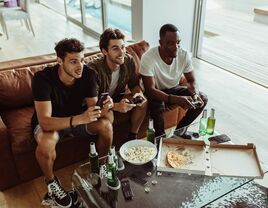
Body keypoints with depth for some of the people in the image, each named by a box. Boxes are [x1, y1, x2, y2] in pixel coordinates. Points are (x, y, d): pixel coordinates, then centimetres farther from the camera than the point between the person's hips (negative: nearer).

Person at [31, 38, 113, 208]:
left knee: (106, 125, -21)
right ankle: (51, 182, -3)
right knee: (46, 142, -36)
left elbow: (93, 108, -18)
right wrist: (79, 119, -55)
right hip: (49, 123, -3)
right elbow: (45, 122, -40)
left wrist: (104, 109, -42)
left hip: (76, 117, 4)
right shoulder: (43, 78, -32)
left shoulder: (88, 74, -20)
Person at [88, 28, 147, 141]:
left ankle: (132, 137, 3)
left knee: (143, 101, -15)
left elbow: (134, 85, 0)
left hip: (117, 98, 6)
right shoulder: (94, 69, -31)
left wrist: (139, 94, -25)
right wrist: (116, 106, -48)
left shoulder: (129, 61, -14)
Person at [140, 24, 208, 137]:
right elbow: (150, 90, -33)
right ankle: (160, 136, -6)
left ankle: (180, 131, 9)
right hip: (155, 92, -5)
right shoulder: (148, 58, -29)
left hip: (174, 89, 5)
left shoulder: (184, 54, -15)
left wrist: (195, 94, -28)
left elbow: (191, 80, -4)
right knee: (158, 106, -37)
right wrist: (176, 99, -45)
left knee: (202, 98, -9)